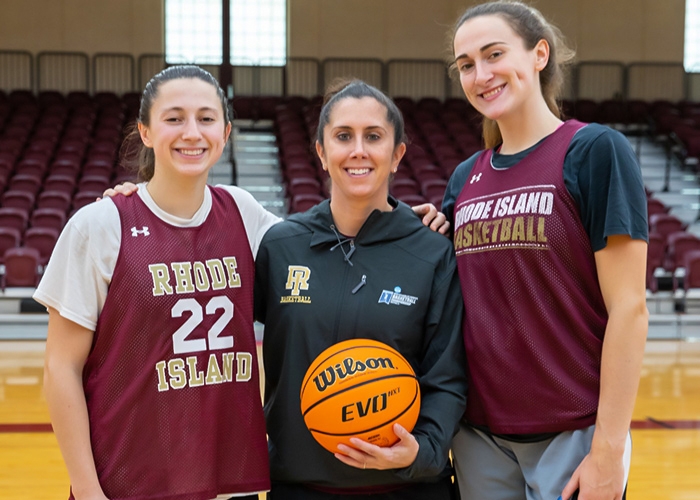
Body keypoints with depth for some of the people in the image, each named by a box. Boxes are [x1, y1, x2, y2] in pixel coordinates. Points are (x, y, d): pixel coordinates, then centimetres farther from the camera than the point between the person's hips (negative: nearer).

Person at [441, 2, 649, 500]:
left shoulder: (595, 150, -9)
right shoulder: (466, 177, 8)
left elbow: (628, 307, -12)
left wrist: (609, 449, -15)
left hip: (572, 435, -5)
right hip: (480, 434, 5)